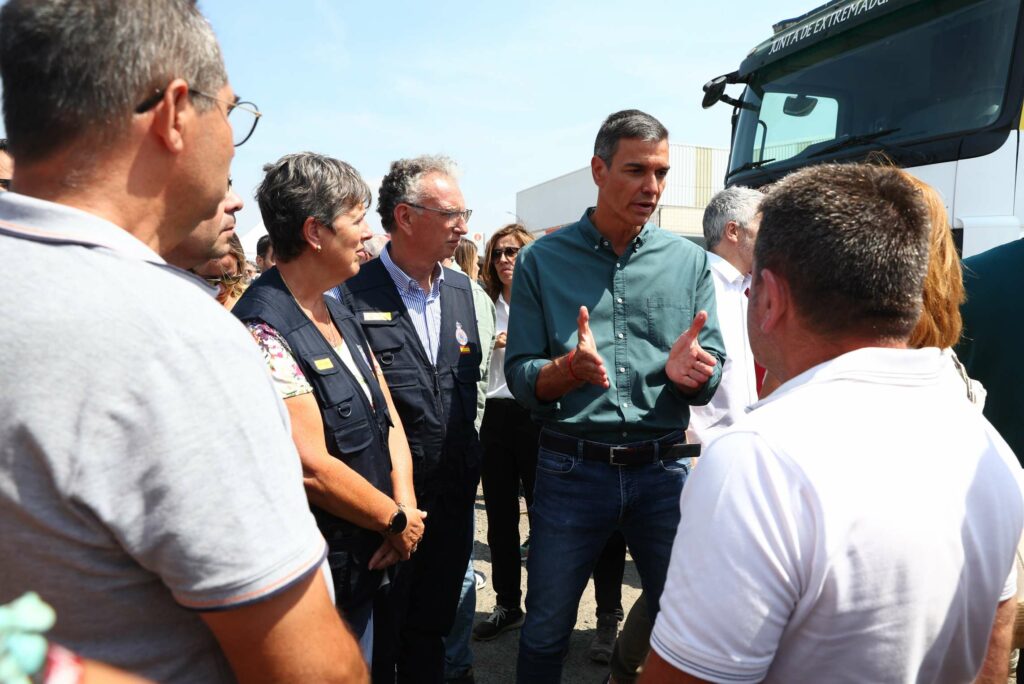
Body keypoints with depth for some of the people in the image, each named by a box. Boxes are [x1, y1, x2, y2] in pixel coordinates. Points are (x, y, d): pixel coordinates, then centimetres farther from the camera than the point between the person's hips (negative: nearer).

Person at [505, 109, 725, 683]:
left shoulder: (689, 261, 4)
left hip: (665, 468, 2)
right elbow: (521, 379, -4)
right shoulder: (543, 260, -1)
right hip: (572, 467, -1)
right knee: (546, 630, 13)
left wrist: (687, 372, -20)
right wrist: (570, 368, -24)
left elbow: (711, 379, 3)